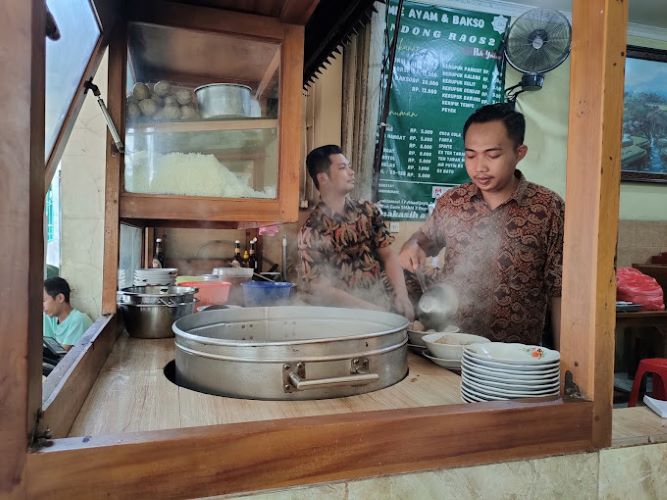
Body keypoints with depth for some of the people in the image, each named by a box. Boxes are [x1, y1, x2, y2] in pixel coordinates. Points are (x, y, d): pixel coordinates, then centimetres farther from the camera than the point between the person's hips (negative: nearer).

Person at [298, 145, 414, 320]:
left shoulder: (367, 211, 6)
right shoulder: (311, 231, -7)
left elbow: (388, 256, 7)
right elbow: (319, 287, -8)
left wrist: (401, 296, -9)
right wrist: (369, 308, -15)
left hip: (386, 305, 3)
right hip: (347, 313, -3)